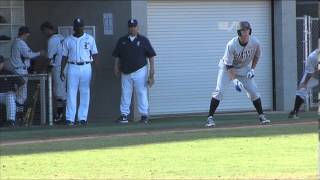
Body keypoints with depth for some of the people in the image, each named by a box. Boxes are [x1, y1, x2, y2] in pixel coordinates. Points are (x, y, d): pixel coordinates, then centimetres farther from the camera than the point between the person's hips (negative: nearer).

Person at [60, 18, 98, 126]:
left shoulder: (90, 39, 7)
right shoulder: (68, 40, 8)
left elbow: (94, 54, 7)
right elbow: (65, 56, 9)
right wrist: (62, 71, 3)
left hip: (86, 67, 0)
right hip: (72, 67, 0)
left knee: (85, 93, 2)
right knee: (71, 93, -4)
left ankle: (83, 117, 6)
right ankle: (70, 118, -5)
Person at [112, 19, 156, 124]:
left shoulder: (143, 40, 3)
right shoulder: (122, 40, 10)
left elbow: (151, 56, 0)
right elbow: (117, 56, 12)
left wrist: (152, 71, -8)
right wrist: (116, 68, -3)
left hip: (139, 71, -3)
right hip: (125, 73, 3)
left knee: (142, 93, -2)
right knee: (125, 94, 4)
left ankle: (144, 115, 2)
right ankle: (124, 115, 7)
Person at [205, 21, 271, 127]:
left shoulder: (255, 43, -20)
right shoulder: (231, 45, -31)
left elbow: (256, 56, 4)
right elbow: (228, 65, -27)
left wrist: (252, 69, -8)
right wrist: (234, 79, -39)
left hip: (244, 69, 4)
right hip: (227, 68, -3)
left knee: (253, 91, -3)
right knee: (219, 91, -17)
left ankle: (261, 116, 10)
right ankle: (210, 118, -13)